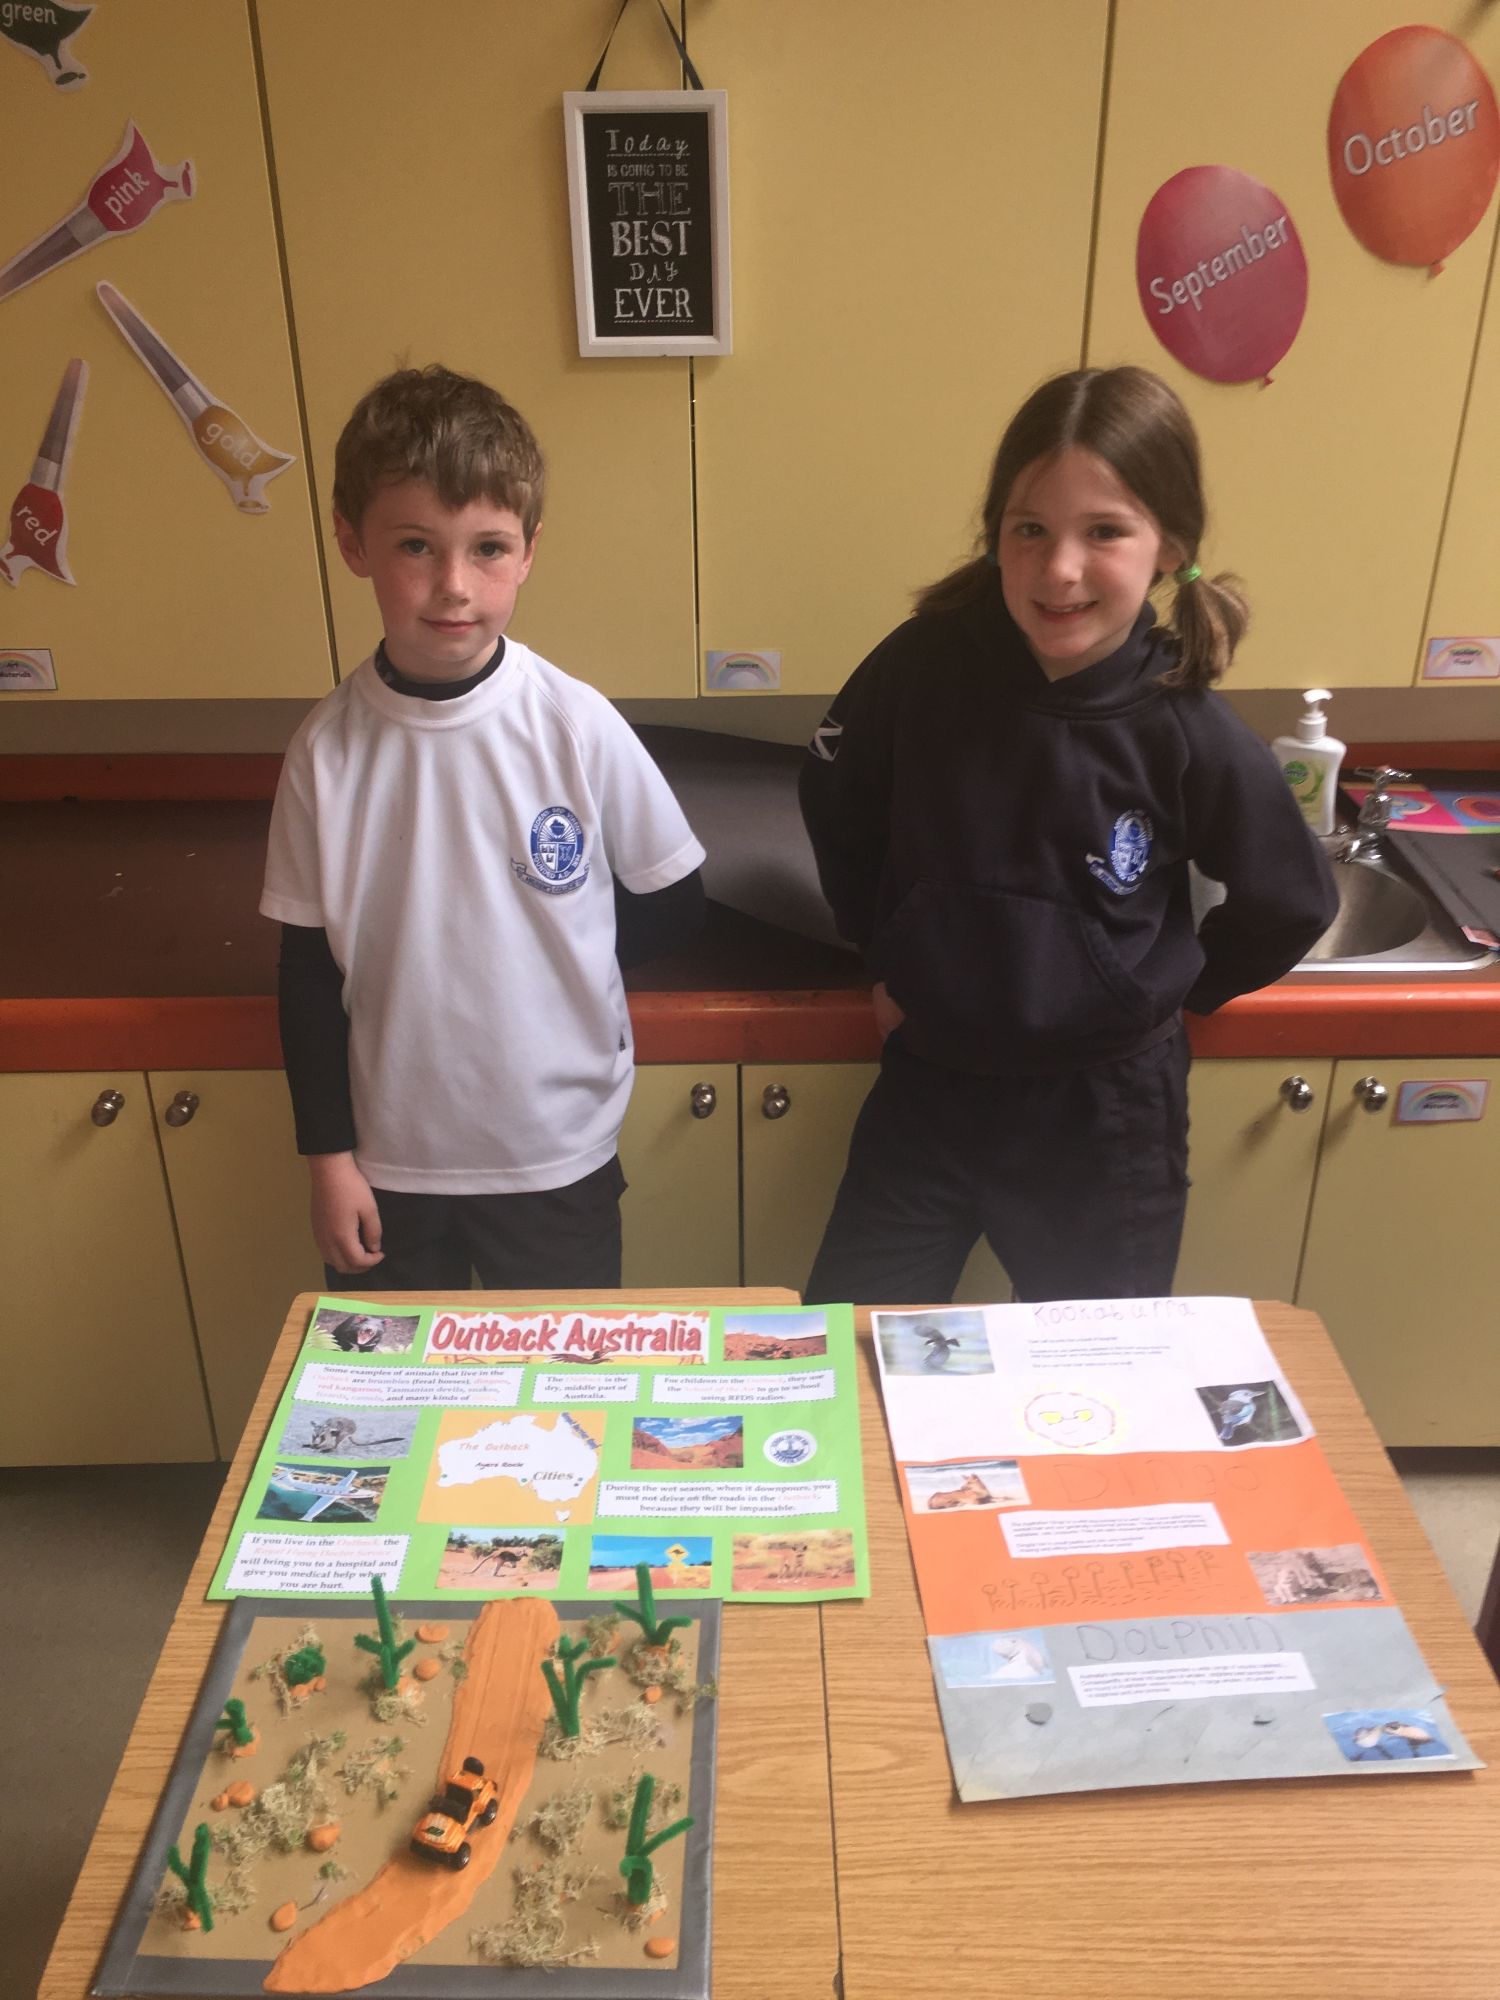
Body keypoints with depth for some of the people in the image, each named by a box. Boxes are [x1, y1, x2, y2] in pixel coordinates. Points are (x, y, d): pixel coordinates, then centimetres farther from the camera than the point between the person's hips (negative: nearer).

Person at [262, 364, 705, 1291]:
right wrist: (328, 1154, 0)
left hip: (558, 1156, -1)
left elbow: (676, 905, -2)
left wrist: (551, 948, -3)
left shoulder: (579, 727, -15)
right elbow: (308, 969, -2)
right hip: (388, 1159, 1)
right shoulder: (328, 748, -10)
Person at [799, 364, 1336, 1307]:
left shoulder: (1189, 733, -18)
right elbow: (835, 801, 6)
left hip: (1104, 1109, -1)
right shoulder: (924, 664, -15)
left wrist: (1162, 995, 4)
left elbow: (1291, 905, -1)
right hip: (929, 1079, 1)